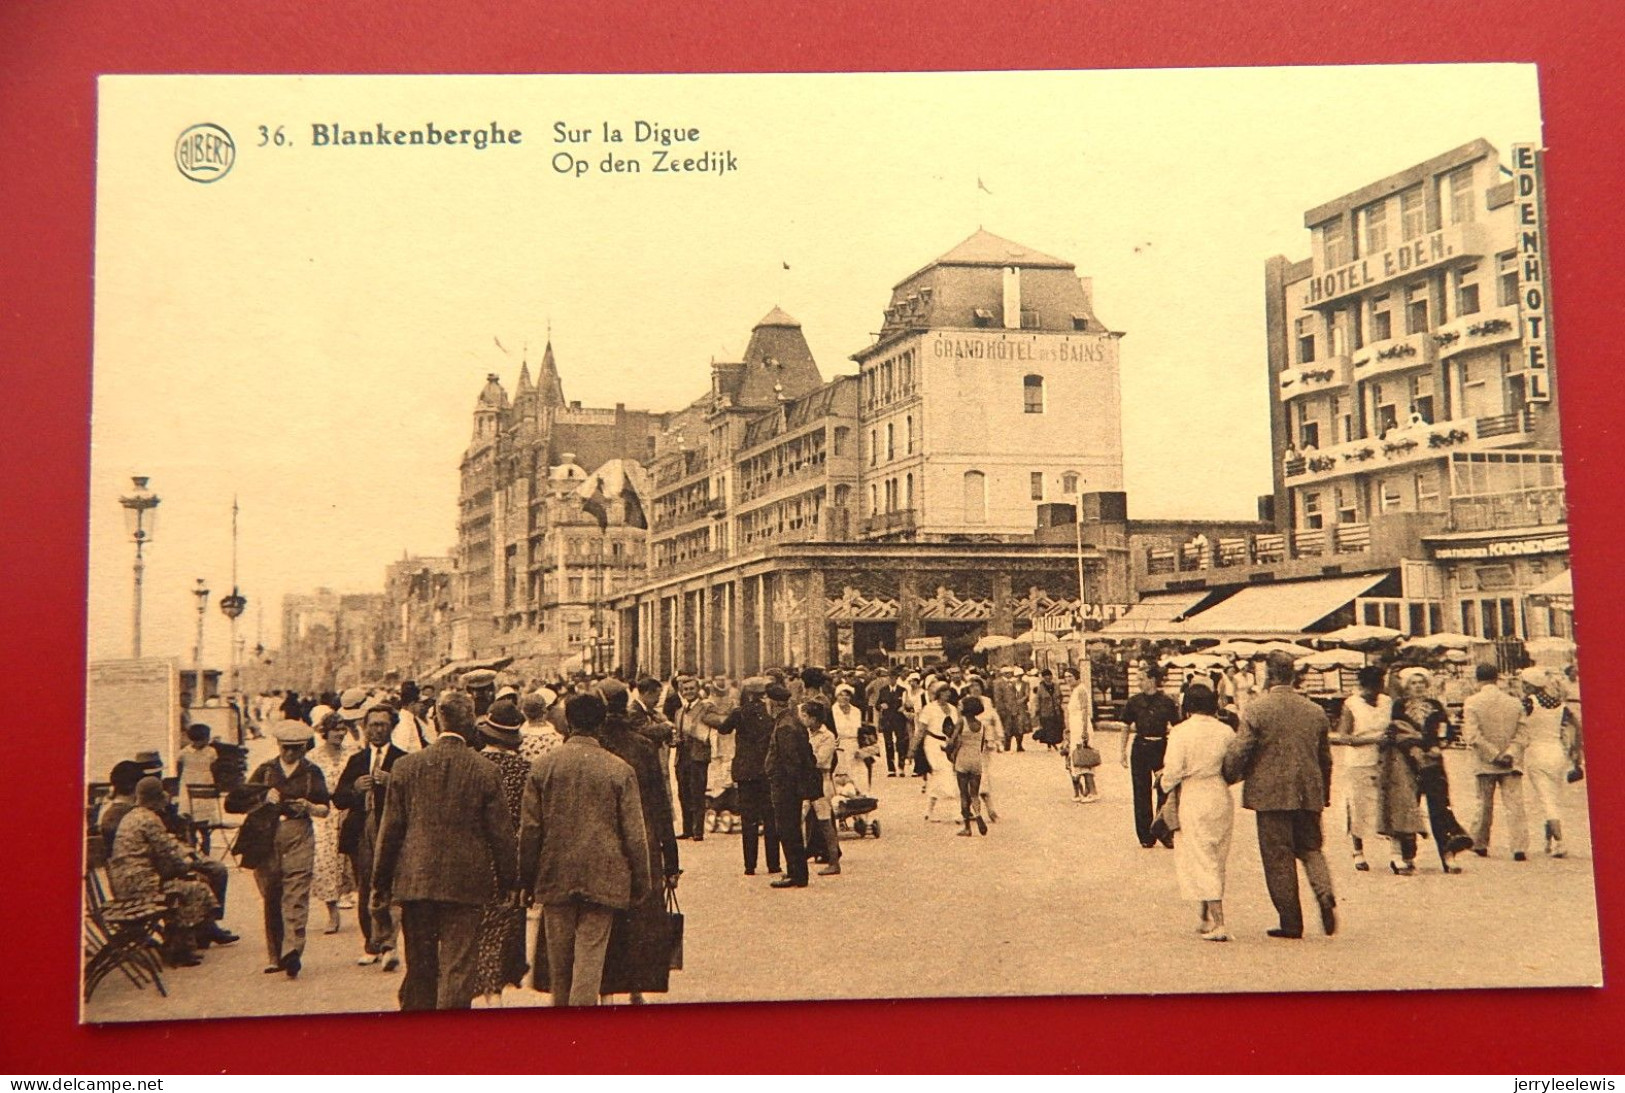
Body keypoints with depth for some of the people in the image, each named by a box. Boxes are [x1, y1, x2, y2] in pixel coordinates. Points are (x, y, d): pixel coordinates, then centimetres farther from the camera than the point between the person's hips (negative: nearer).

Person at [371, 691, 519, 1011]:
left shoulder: (406, 765, 0)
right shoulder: (486, 771, -6)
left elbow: (390, 830, 3)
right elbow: (501, 833, -2)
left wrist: (381, 882, 11)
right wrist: (508, 882, 9)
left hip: (415, 881, 3)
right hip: (465, 884, -3)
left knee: (419, 969, 14)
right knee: (457, 969, 1)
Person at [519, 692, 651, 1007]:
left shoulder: (543, 765, -1)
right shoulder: (620, 770, -5)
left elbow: (529, 828, 1)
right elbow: (635, 834, -3)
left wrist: (527, 878, 11)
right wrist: (640, 883, 6)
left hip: (554, 877, 2)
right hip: (602, 879, -2)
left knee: (558, 962, 14)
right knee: (590, 958, 0)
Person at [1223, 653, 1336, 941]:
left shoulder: (1257, 709, -10)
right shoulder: (1315, 711, 5)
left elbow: (1238, 753, -12)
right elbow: (1326, 759, 13)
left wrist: (1227, 778, 7)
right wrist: (1324, 794, 25)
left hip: (1271, 794, -4)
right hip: (1309, 794, 4)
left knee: (1278, 857, 4)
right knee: (1310, 849, 18)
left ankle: (1291, 923, 7)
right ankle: (1325, 895, -7)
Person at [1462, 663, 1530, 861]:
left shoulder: (1472, 702, -7)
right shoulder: (1514, 702, 3)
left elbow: (1472, 735, -14)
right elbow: (1523, 733, -2)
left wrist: (1494, 754, -10)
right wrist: (1509, 753, -9)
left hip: (1485, 763, -1)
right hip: (1511, 763, 1)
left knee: (1485, 805, 12)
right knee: (1515, 805, -1)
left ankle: (1479, 845, 23)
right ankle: (1520, 847, -10)